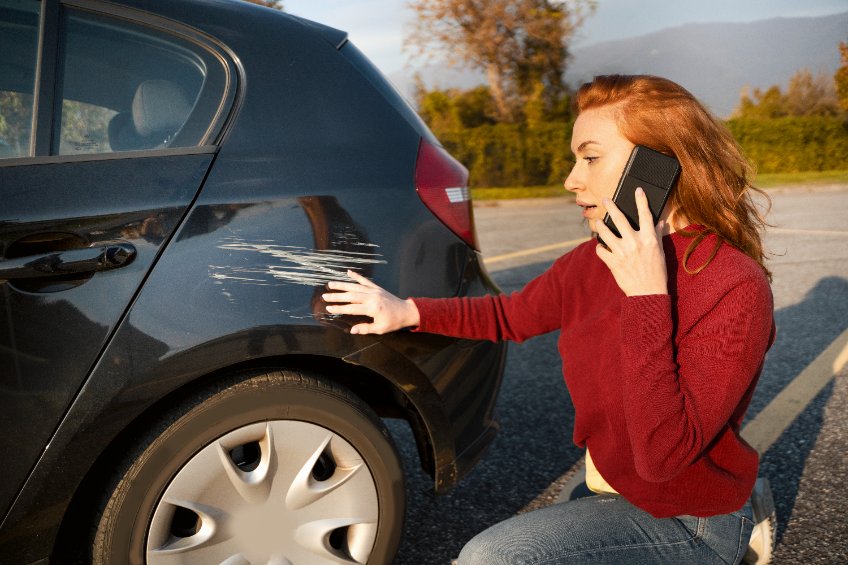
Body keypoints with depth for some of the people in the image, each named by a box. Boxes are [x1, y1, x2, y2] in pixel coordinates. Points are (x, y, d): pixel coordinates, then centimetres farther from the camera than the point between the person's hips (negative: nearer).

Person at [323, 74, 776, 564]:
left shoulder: (735, 289, -26)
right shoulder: (594, 262, -5)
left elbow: (662, 455, -32)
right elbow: (512, 314, 10)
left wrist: (647, 298, -34)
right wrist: (408, 312, 0)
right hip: (615, 492, 7)